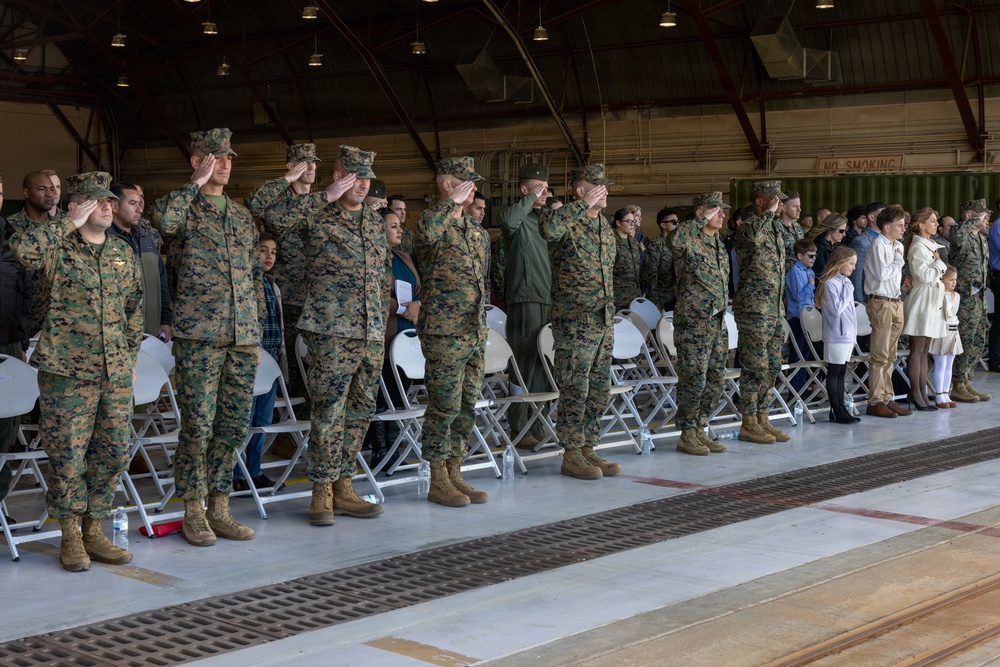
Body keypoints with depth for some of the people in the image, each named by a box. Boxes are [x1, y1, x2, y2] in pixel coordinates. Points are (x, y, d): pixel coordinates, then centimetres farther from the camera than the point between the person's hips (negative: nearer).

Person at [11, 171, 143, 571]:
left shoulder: (123, 253, 13)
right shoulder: (57, 249, -3)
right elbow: (22, 247, -26)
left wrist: (129, 354, 14)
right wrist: (70, 223, -17)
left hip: (115, 373, 5)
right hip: (67, 371, -5)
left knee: (113, 452, 6)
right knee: (67, 454, -1)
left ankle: (94, 531, 19)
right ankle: (70, 536, 12)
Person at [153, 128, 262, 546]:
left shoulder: (242, 215, 18)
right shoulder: (186, 207, 1)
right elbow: (164, 220, -26)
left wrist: (257, 328, 16)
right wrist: (197, 182, -14)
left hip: (244, 337, 5)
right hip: (199, 337, -5)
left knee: (234, 425, 8)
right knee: (197, 425, -3)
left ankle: (219, 506, 19)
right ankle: (193, 511, 9)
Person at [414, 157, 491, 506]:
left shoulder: (477, 230, 17)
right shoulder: (433, 219, -7)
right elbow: (427, 231, -35)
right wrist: (453, 202, -21)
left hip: (475, 333, 8)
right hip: (444, 332, -8)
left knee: (467, 406, 10)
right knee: (445, 406, -4)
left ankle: (454, 474, 19)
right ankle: (438, 481, 5)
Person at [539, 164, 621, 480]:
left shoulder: (604, 225, 15)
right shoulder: (567, 222, -10)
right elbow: (548, 227, -37)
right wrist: (584, 205, -28)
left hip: (604, 322, 8)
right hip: (575, 321, -8)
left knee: (599, 390, 11)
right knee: (575, 389, -3)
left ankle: (587, 449, 20)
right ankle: (571, 455, 5)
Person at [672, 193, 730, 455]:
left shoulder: (719, 246, 17)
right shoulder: (689, 241, -9)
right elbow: (677, 238, -35)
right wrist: (703, 218, -23)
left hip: (717, 323, 8)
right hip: (693, 323, -8)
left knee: (715, 380, 10)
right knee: (694, 379, -6)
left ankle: (700, 430, 20)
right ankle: (687, 435, 5)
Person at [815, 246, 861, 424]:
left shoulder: (845, 281, 12)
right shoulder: (830, 283, -13)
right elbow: (837, 309, -20)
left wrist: (853, 335, 16)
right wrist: (848, 292, -14)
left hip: (847, 336, 8)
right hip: (836, 336, -8)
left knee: (842, 372, 11)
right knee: (834, 372, -1)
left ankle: (841, 408, 16)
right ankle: (836, 410, 2)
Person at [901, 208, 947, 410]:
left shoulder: (931, 246, 16)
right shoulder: (917, 247, -13)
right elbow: (924, 276, -20)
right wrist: (939, 262, -7)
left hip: (933, 301, 9)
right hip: (922, 300, -9)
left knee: (924, 351, 9)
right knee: (917, 350, -5)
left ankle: (922, 393, 11)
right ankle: (916, 394, -2)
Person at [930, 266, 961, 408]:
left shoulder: (956, 296, 12)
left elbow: (953, 314, 16)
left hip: (953, 332, 7)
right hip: (941, 332, -7)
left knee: (948, 366, 10)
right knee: (940, 366, -4)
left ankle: (945, 395, 16)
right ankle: (939, 397, 2)